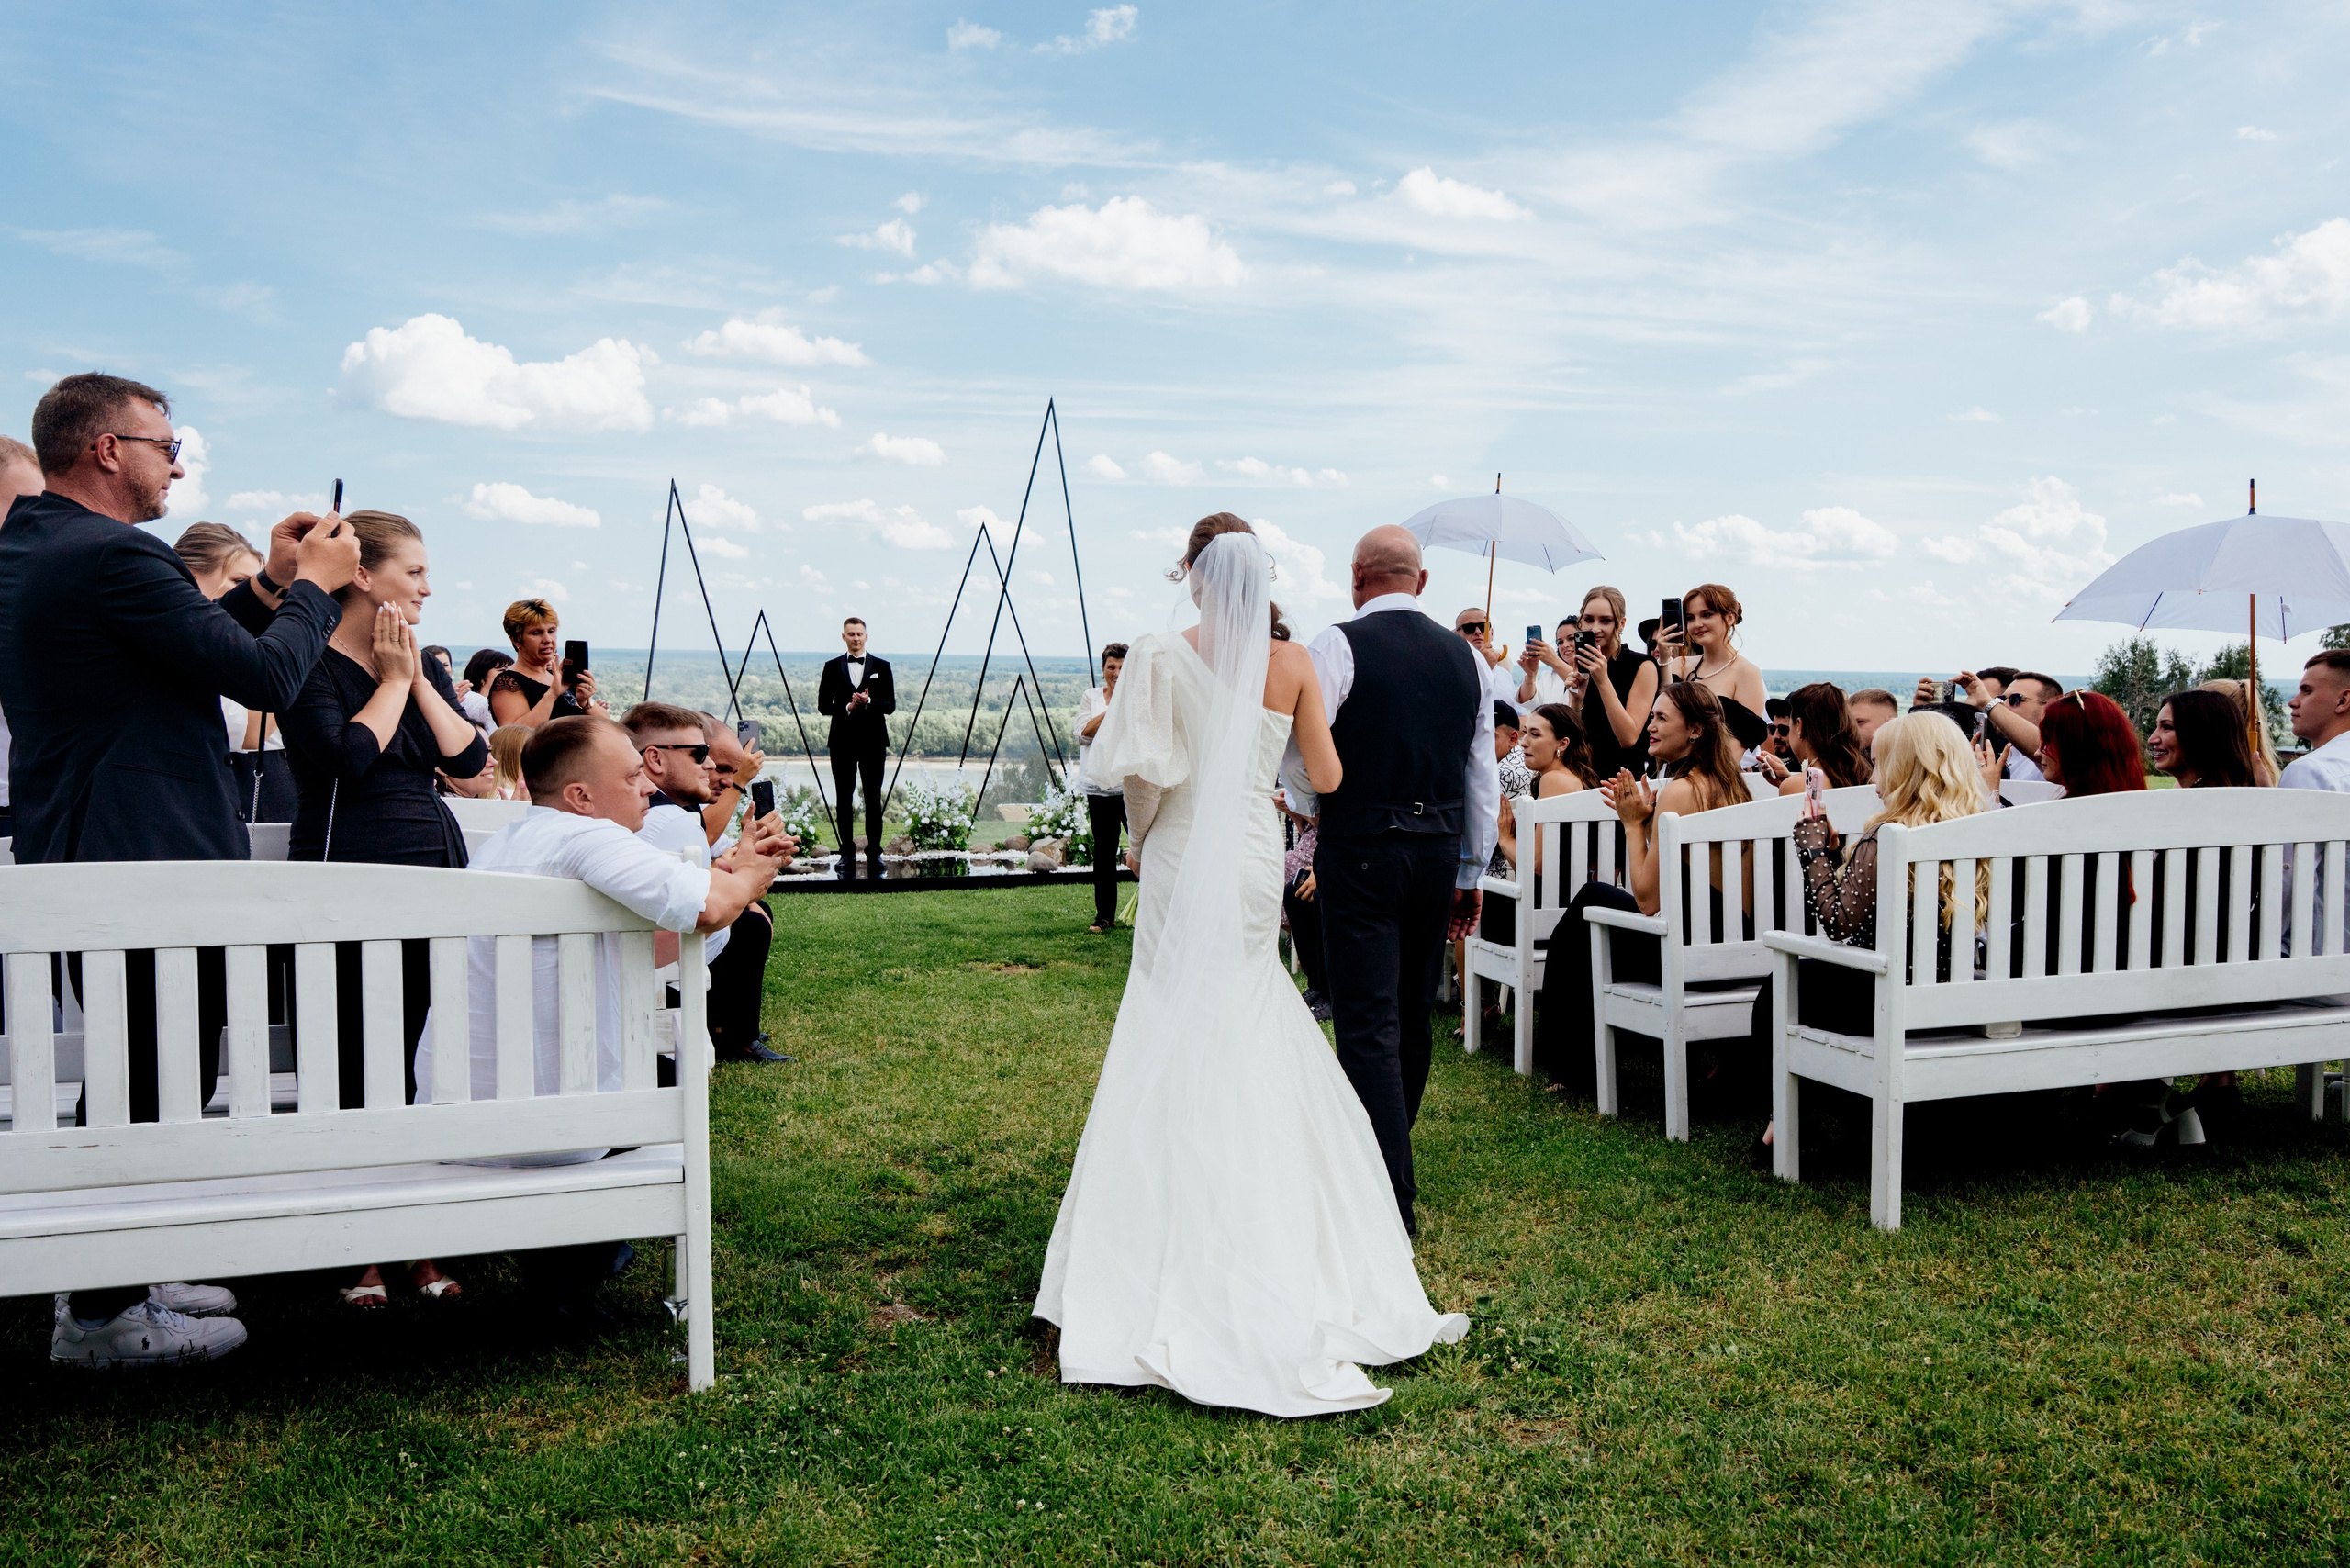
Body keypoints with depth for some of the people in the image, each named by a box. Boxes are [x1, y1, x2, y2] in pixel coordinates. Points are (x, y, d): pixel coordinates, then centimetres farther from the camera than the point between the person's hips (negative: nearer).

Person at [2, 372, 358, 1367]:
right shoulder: (113, 555, -19)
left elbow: (191, 647, 19)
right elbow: (268, 678, -18)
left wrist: (269, 584, 15)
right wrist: (313, 586, -2)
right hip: (153, 864, -11)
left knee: (134, 1084, 21)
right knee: (156, 1089, 0)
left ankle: (115, 1279, 34)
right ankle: (104, 1316, 10)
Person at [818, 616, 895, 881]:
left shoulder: (881, 667, 6)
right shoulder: (832, 667, 7)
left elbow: (890, 705, 1)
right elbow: (823, 705, 2)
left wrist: (869, 702, -17)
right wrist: (848, 707, -14)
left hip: (873, 740, 0)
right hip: (842, 742, 0)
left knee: (873, 799, 3)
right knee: (844, 800, 4)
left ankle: (874, 854, 9)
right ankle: (847, 854, 10)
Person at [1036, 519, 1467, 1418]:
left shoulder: (1164, 659, -11)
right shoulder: (1294, 664, -2)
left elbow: (1142, 774, -13)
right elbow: (1327, 779, 2)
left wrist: (1143, 840, 6)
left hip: (1184, 863, -3)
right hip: (1257, 861, 3)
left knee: (1180, 1050, 8)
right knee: (1254, 1059, 16)